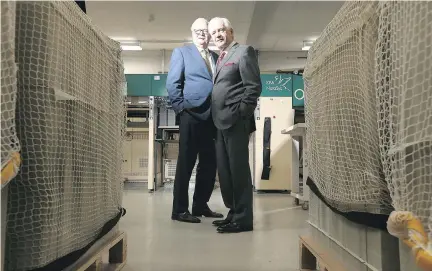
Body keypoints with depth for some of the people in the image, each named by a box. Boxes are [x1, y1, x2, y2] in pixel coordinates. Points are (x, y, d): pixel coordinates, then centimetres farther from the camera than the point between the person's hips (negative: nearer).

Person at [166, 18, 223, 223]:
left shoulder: (216, 57, 20)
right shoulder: (181, 52, 6)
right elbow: (172, 83, -2)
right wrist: (181, 108, -10)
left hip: (212, 117, 6)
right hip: (191, 115, -5)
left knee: (209, 164, 9)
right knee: (186, 163, -1)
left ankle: (200, 205, 22)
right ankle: (180, 210, 7)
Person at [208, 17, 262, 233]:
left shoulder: (244, 51, -1)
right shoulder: (221, 58, 23)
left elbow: (254, 86, -10)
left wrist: (241, 114, -15)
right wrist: (217, 117, 10)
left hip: (235, 121, -9)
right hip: (221, 122, 9)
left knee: (238, 169, -6)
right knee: (225, 171, 10)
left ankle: (243, 219, 2)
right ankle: (234, 213, 21)